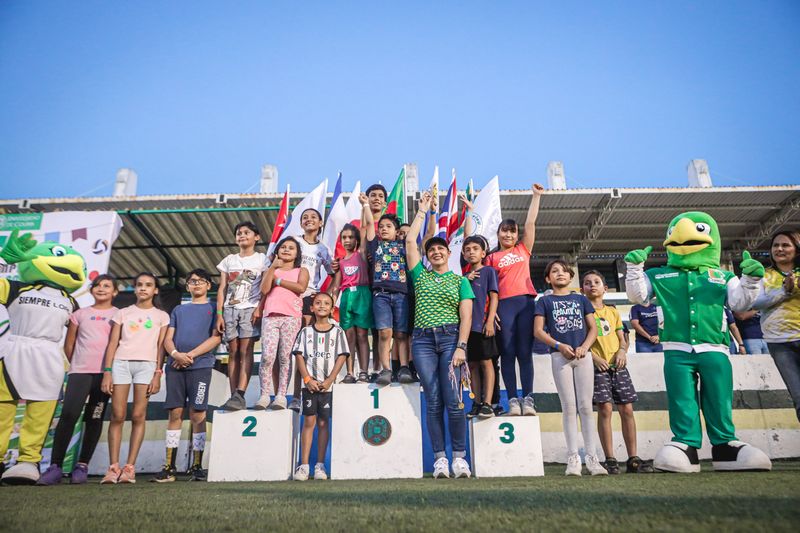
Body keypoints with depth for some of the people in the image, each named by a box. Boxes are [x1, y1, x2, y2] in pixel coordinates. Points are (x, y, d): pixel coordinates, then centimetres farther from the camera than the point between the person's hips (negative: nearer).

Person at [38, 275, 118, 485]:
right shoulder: (80, 314, 12)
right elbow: (68, 345, 15)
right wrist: (78, 365, 12)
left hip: (105, 373, -1)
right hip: (80, 372, 1)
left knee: (95, 419, 4)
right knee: (68, 415, -14)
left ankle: (82, 465, 11)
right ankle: (55, 466, -9)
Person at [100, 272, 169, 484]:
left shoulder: (161, 316, 13)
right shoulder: (123, 313, 16)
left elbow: (160, 347, 6)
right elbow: (113, 343, 10)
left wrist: (158, 374, -4)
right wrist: (107, 372, 0)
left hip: (146, 364, -1)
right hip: (121, 363, 1)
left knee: (138, 416, -5)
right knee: (117, 416, -3)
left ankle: (129, 468, -2)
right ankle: (113, 468, 1)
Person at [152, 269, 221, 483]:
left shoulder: (214, 308, 9)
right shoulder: (178, 310, 21)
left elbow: (216, 337, -2)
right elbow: (168, 339, 13)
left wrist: (190, 355, -10)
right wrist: (175, 353, -9)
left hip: (201, 366, -3)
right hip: (175, 366, 3)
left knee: (197, 415, -3)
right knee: (175, 413, 2)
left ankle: (197, 466, 3)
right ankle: (169, 467, 7)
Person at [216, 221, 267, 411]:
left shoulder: (261, 259, 7)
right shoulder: (229, 260, 17)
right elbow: (222, 289, 12)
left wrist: (260, 309, -13)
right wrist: (219, 314, 3)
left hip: (250, 309, -4)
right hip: (230, 309, 4)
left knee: (246, 350, -12)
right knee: (233, 352, 1)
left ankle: (240, 395, -19)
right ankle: (233, 396, 2)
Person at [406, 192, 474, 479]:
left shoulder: (460, 280, 12)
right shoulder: (421, 275, 17)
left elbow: (466, 316, 3)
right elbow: (410, 241, 13)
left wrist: (461, 347, -9)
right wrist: (422, 210, 20)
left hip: (451, 337, -1)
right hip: (423, 339, 2)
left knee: (453, 400, -8)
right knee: (433, 401, -1)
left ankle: (459, 456, 3)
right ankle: (439, 457, 5)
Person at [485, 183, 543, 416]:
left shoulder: (523, 249, 18)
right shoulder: (492, 258, 12)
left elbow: (530, 223, 14)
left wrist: (536, 196, 15)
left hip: (526, 302, 2)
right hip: (504, 305, -2)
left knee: (525, 353, 1)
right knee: (508, 353, -1)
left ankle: (528, 399, 2)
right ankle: (513, 399, 1)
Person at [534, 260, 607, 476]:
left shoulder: (581, 299, 16)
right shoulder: (545, 301, 9)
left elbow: (593, 328, 10)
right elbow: (538, 331, 0)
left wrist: (584, 347, -8)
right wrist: (559, 345, -13)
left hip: (583, 355, 2)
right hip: (560, 356, -2)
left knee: (586, 406, 0)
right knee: (569, 407, -1)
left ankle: (592, 458, 3)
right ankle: (573, 458, 3)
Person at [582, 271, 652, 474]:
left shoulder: (612, 311, 18)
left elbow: (622, 338, 17)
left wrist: (622, 350, -4)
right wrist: (593, 357, -16)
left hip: (618, 365, 4)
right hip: (597, 366, -4)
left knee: (627, 410, 2)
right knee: (605, 410, -8)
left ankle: (633, 459, 9)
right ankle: (610, 460, -1)